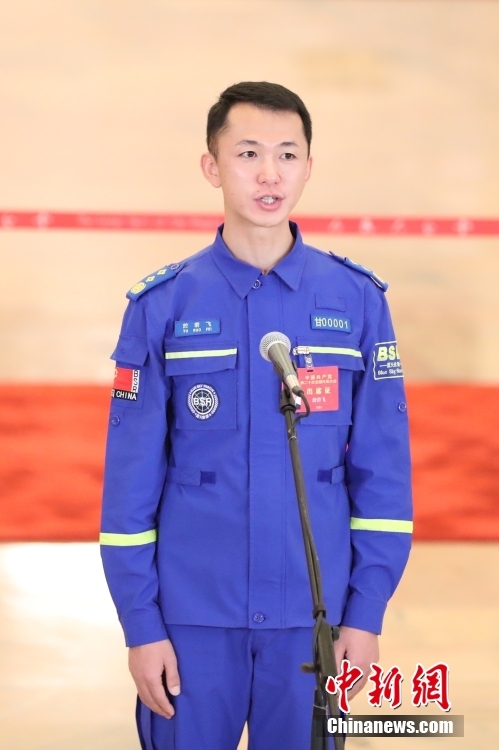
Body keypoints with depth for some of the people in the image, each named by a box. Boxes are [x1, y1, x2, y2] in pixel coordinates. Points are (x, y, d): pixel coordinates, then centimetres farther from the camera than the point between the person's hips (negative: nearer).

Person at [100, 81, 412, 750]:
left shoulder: (357, 301, 0)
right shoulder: (163, 306, -2)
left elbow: (382, 469, 2)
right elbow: (132, 476, -1)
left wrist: (366, 613, -2)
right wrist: (141, 624, -4)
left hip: (313, 617, 1)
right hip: (193, 616, -1)